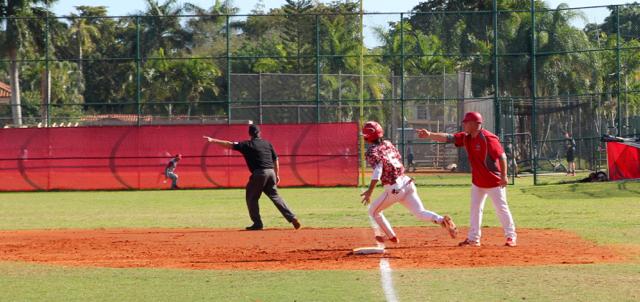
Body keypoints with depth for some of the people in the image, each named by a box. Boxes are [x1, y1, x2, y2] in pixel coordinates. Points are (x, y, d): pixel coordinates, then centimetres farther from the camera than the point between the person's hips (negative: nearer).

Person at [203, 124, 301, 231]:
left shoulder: (247, 145, 1)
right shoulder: (267, 143, 15)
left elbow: (229, 145, -3)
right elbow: (276, 159, 16)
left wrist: (213, 140, 0)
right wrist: (276, 175, 24)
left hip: (259, 173, -5)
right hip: (271, 172, 5)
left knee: (251, 197, 9)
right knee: (275, 196, 14)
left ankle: (257, 223, 5)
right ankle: (292, 218, 4)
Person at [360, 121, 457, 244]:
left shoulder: (372, 151, -8)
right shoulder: (388, 144, 13)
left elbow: (378, 169, -22)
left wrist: (370, 190, -28)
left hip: (394, 189, -6)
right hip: (407, 182, 6)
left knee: (373, 211, 18)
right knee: (420, 212, 0)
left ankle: (390, 236, 25)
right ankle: (442, 220, -26)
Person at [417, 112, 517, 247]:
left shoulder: (488, 138, -22)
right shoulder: (466, 137, -1)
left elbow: (502, 156, -22)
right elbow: (447, 138, -7)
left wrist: (503, 176, -24)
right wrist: (429, 135, -20)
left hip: (494, 181, -8)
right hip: (477, 182, 8)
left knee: (501, 208, -2)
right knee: (475, 209, 10)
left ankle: (511, 236, 7)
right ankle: (473, 238, 16)